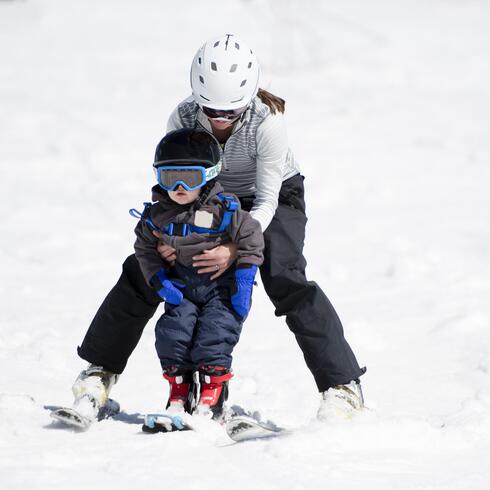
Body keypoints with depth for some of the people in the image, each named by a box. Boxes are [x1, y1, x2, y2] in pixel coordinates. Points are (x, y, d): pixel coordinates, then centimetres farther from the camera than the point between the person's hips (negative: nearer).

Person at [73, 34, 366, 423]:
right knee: (143, 269, -6)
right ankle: (102, 368, 14)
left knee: (286, 280, -27)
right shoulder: (183, 119, -28)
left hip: (272, 197, -3)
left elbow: (266, 201, -30)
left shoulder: (267, 121, -36)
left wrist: (235, 248, -46)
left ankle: (343, 384, -23)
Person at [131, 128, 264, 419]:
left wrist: (243, 285, -12)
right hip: (181, 288, 4)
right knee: (172, 331, -9)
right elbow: (146, 249, 7)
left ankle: (213, 390, -4)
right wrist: (159, 281, -6)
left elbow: (251, 240, -10)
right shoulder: (157, 216, -6)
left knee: (214, 334, -16)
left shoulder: (224, 211, -17)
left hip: (221, 286, -4)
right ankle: (179, 389, 6)